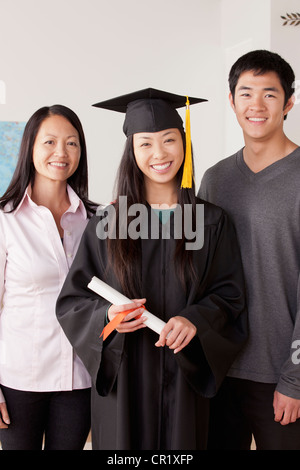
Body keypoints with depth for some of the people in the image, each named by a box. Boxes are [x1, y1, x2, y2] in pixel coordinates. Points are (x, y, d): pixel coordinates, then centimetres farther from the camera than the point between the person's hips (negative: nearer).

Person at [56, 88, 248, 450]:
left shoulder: (212, 223, 1)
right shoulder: (106, 224, -1)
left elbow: (230, 296, 0)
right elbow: (72, 301, 0)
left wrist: (195, 320, -19)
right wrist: (108, 315, -20)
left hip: (183, 379, 1)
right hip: (122, 380, 0)